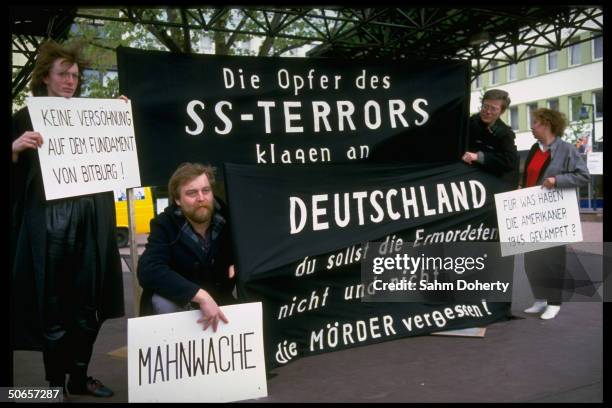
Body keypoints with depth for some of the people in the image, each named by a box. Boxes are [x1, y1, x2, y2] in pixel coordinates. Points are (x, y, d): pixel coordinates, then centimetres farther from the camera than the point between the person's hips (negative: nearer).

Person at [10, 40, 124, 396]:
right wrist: (16, 149, -23)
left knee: (87, 304, 11)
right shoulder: (26, 118, 2)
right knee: (53, 307, 3)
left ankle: (79, 377, 26)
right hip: (48, 221, -4)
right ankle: (55, 383, 18)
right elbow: (14, 176, -2)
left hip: (89, 220, 4)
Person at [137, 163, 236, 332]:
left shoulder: (227, 218, -11)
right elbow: (148, 271, -31)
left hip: (221, 303, 2)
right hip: (180, 303, -2)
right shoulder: (165, 225, -16)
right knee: (163, 303, -32)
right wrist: (201, 295, -40)